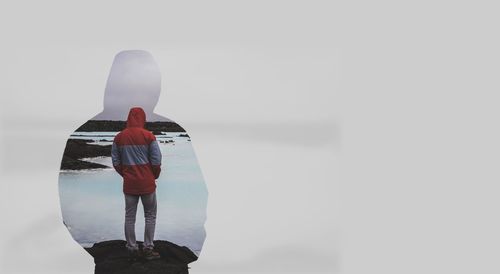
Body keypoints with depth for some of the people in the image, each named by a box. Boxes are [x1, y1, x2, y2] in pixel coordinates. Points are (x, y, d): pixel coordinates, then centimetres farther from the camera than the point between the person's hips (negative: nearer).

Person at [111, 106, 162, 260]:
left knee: (129, 216, 11)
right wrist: (155, 176, 8)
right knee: (150, 215, 9)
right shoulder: (148, 136, -9)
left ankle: (132, 248, 17)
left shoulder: (119, 137, 2)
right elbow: (156, 161, -9)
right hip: (147, 183, -3)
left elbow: (116, 162, 4)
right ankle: (148, 248, 9)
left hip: (129, 183, 3)